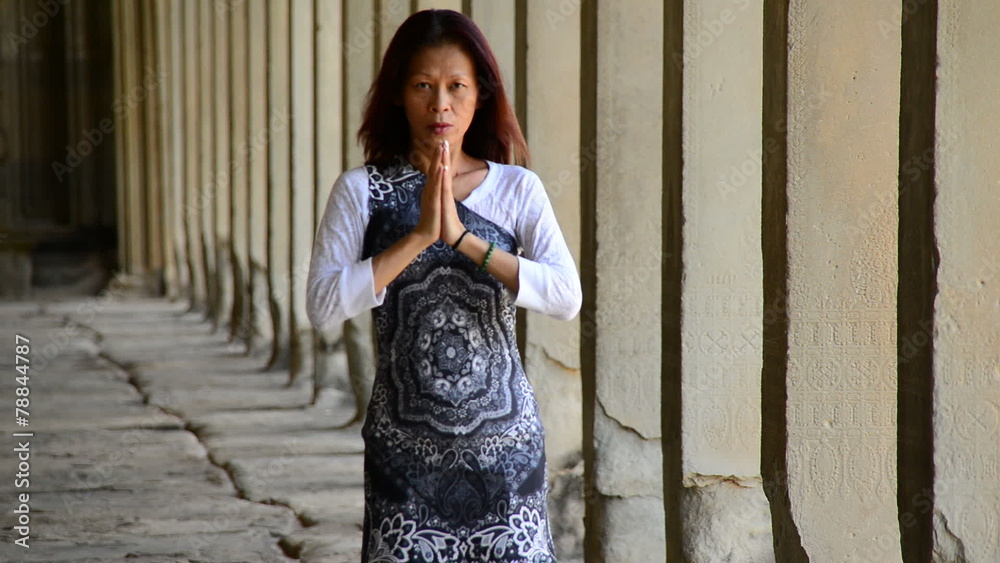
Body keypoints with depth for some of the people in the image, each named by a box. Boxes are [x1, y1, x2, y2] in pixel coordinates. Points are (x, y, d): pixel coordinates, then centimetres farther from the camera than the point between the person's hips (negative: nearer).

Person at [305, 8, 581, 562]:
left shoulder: (518, 189, 3)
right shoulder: (362, 191, -1)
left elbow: (566, 297, -11)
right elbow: (323, 306, -13)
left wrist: (463, 237, -19)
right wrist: (419, 236, -19)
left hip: (504, 446, 1)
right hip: (405, 449, -1)